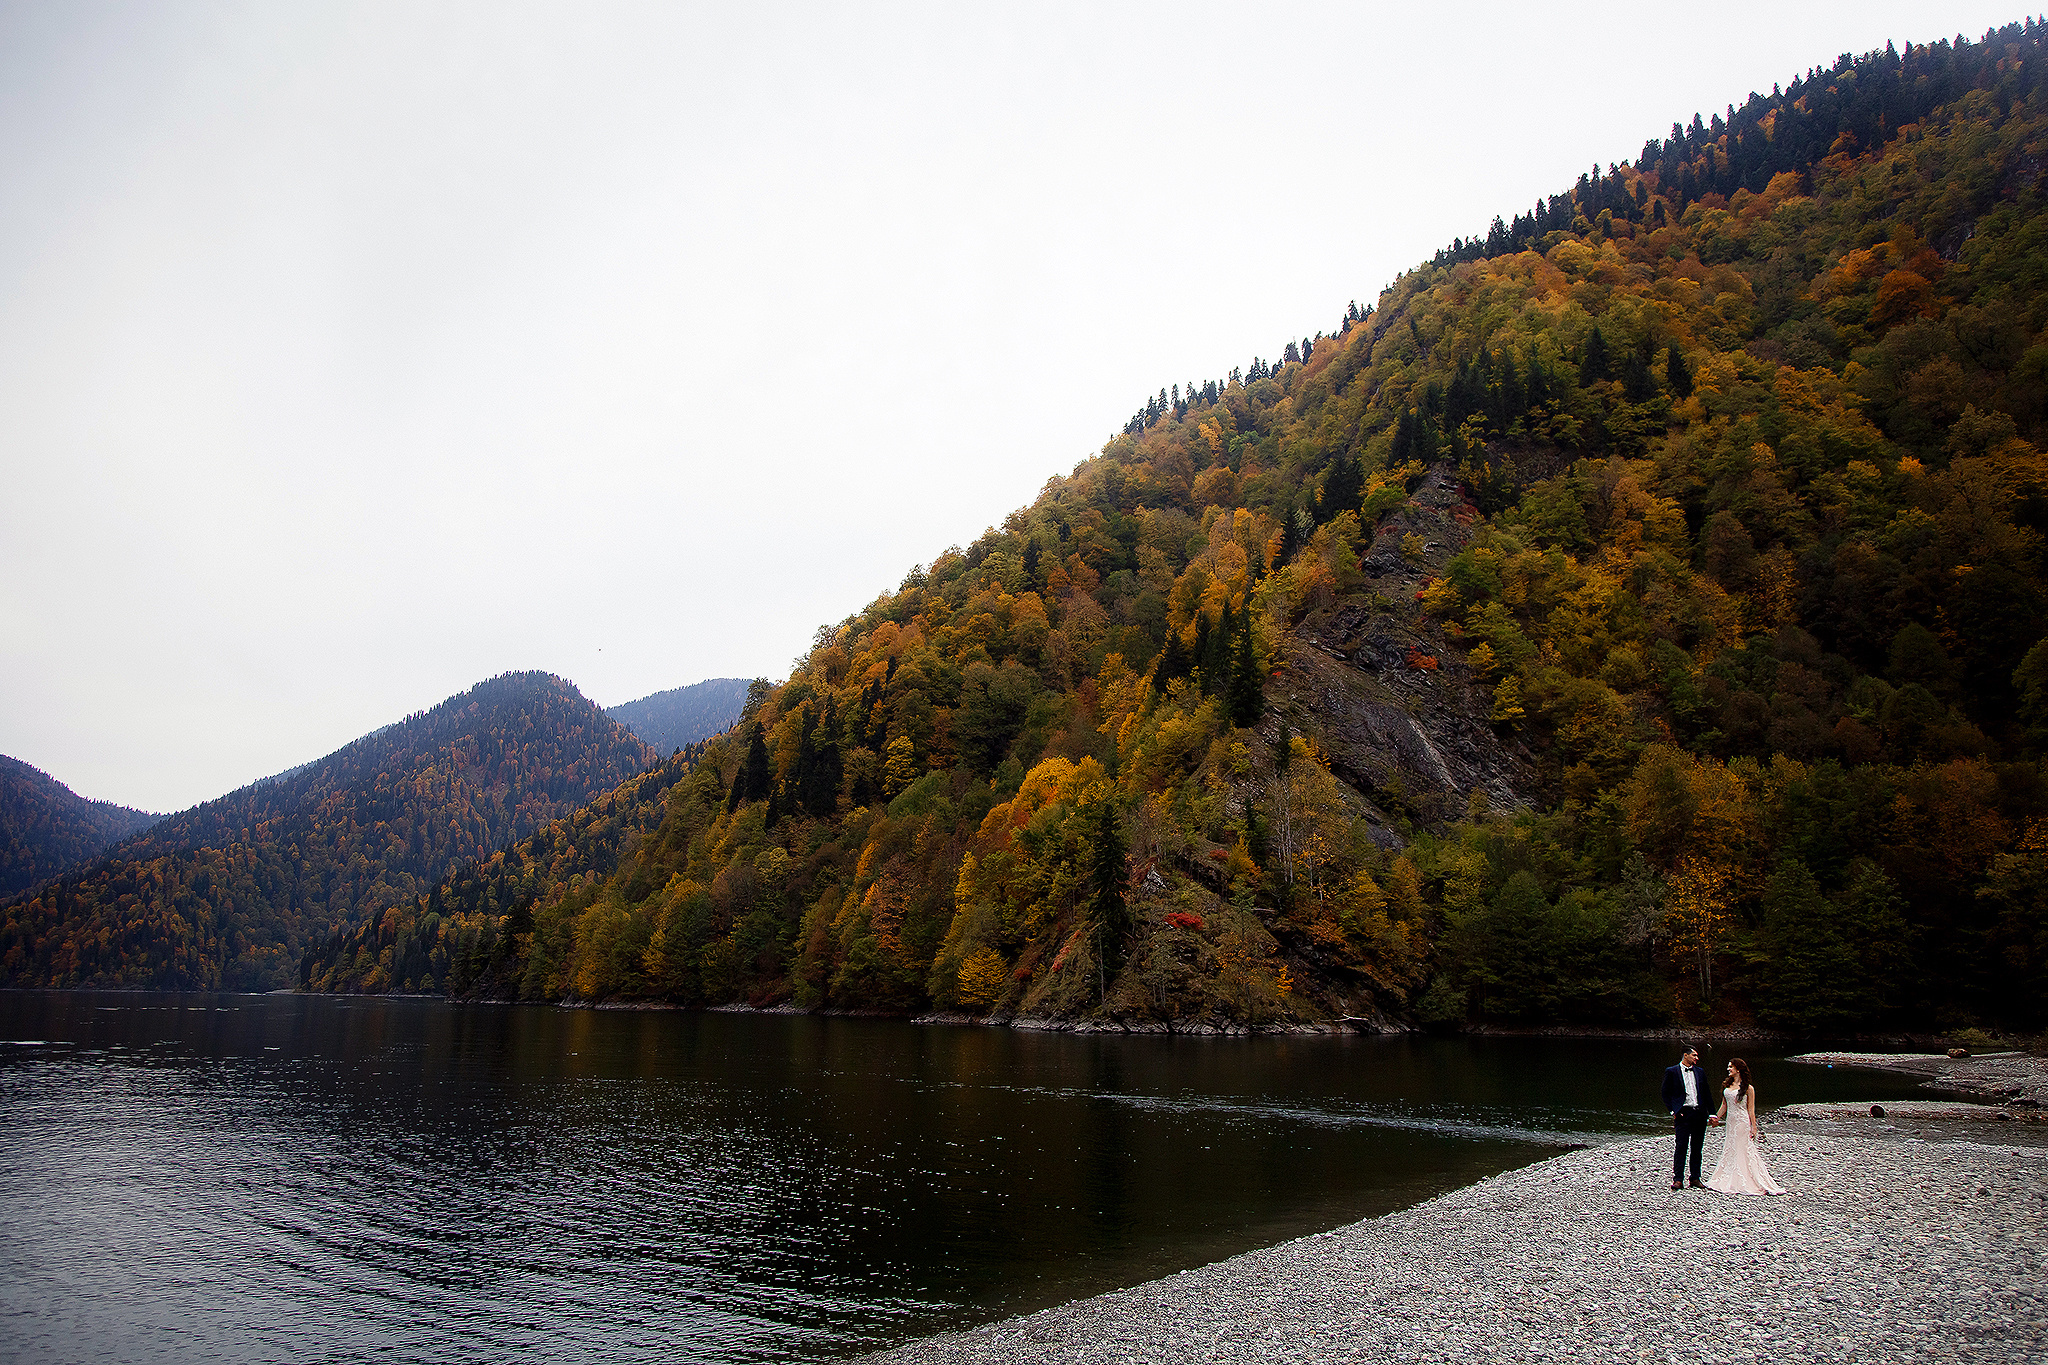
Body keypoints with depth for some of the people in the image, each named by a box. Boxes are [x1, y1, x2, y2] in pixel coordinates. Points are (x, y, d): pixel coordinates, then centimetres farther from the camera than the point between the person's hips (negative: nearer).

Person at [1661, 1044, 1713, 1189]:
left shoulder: (1700, 1072, 14)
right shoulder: (1671, 1071, 1)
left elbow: (1706, 1094, 17)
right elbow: (1666, 1094, 2)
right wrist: (1673, 1111, -7)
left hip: (1699, 1113, 4)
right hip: (1683, 1113, -4)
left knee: (1697, 1148, 8)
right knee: (1681, 1147, -8)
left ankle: (1695, 1178, 17)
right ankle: (1678, 1180, -6)